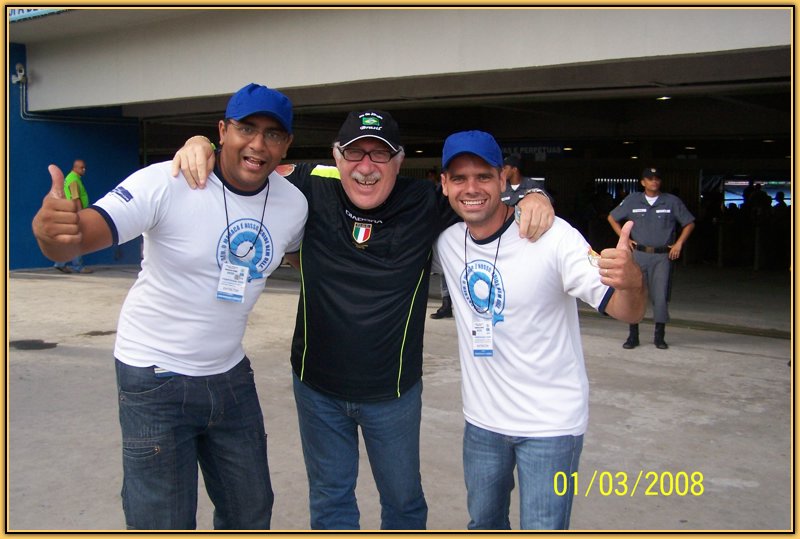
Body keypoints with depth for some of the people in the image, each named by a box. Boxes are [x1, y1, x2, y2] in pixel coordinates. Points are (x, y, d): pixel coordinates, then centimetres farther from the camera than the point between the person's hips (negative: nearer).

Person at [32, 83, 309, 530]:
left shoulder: (294, 203, -4)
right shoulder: (168, 183, -20)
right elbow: (81, 235, -32)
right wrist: (51, 228, -53)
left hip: (231, 375, 5)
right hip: (156, 380, -5)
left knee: (252, 513, 19)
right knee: (162, 524, 4)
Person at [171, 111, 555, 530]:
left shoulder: (427, 204, -14)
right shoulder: (312, 188, -12)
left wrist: (533, 197, -24)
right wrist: (201, 146, -18)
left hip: (394, 392, -1)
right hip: (317, 387, 1)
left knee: (404, 500, 20)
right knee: (329, 499, 21)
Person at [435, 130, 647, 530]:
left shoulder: (553, 236, -20)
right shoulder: (446, 241, -4)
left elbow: (626, 312, -25)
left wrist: (632, 281, -47)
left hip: (551, 422, -5)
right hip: (482, 418, 5)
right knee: (483, 524, 22)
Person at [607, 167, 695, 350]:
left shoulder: (672, 202, 4)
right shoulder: (632, 200, 5)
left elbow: (689, 223, 12)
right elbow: (612, 218, 15)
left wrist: (679, 243, 1)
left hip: (663, 256, 0)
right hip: (638, 254, 1)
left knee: (661, 295, 0)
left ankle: (659, 336, 11)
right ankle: (633, 336, 10)